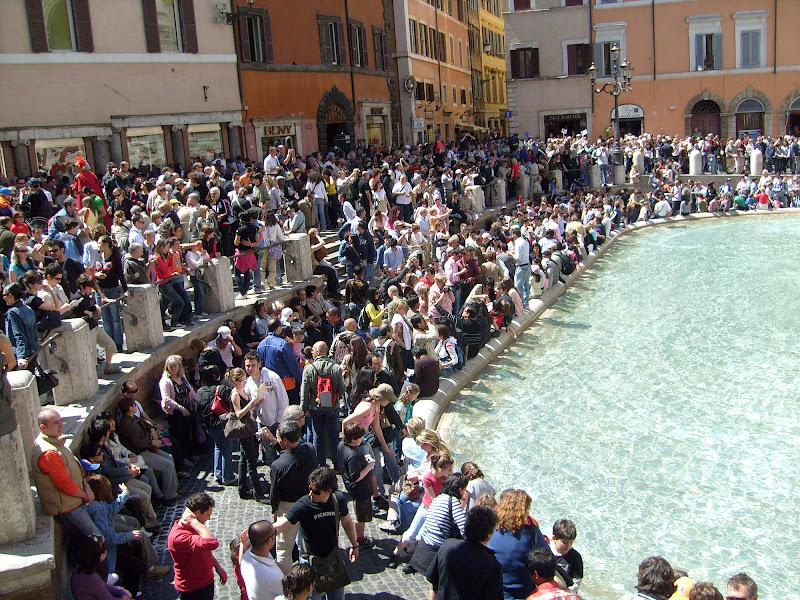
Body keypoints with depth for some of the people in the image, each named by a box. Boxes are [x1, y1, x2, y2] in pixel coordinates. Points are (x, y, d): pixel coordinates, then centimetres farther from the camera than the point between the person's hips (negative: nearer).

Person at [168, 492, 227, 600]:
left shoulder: (193, 526, -2)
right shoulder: (179, 537, -34)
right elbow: (212, 543, -47)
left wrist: (218, 567, 14)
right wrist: (193, 521, -39)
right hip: (192, 590, -9)